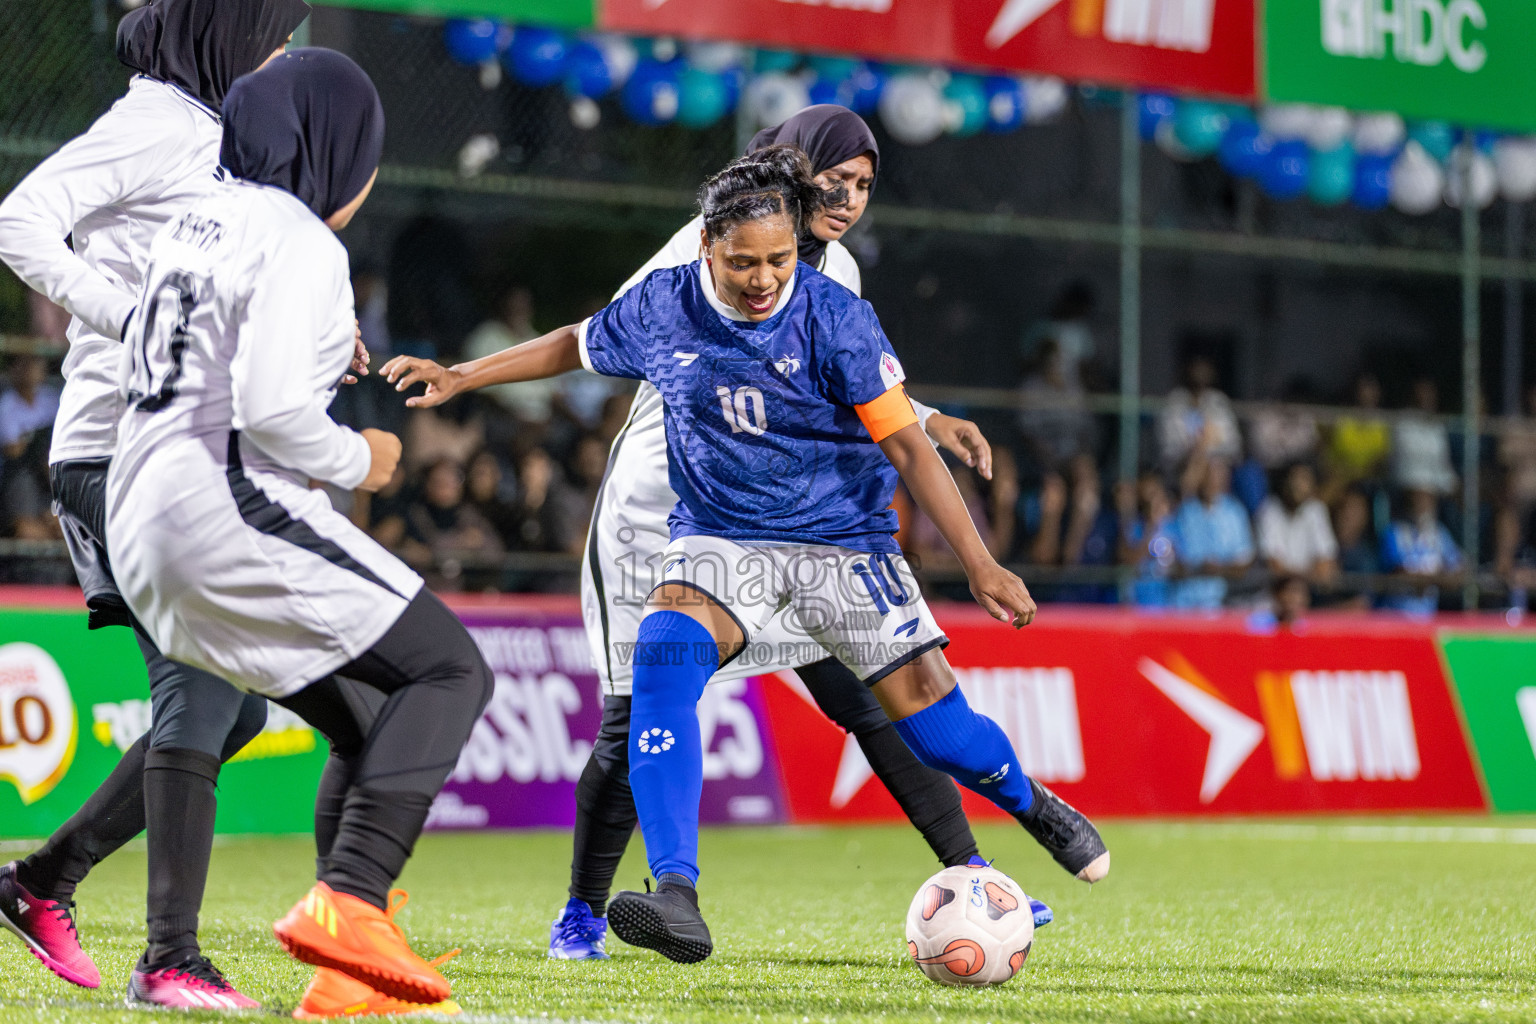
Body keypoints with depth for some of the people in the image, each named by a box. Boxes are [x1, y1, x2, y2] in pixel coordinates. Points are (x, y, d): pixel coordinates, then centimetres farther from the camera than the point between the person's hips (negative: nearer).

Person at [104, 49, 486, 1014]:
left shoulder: (196, 222, 18)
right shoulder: (300, 244, -10)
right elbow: (270, 411, -20)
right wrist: (359, 460, -3)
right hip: (232, 508, -9)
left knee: (370, 724, 15)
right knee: (449, 670, -7)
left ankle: (345, 979, 8)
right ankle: (347, 903, -23)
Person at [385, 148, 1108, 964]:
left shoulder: (834, 319, -16)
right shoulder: (664, 307, -7)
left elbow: (905, 444, -13)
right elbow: (575, 345, 14)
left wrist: (980, 567, -16)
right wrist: (459, 377, 15)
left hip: (842, 537, -2)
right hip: (720, 537, 2)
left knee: (931, 720, -6)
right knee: (663, 655, -29)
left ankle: (1032, 804, 31)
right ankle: (676, 900, -35)